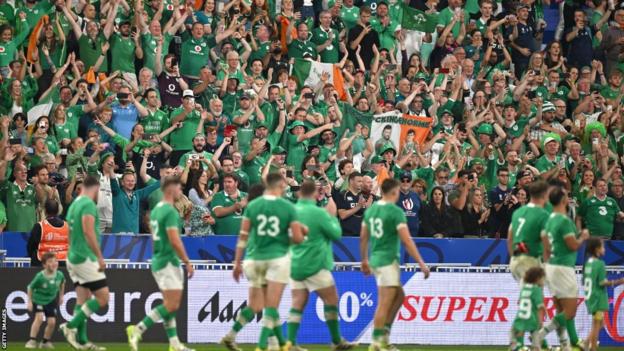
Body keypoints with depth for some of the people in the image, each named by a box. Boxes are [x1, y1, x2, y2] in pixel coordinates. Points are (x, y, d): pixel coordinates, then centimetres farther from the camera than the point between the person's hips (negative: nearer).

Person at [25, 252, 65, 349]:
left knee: (52, 322, -1)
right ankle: (32, 341, -16)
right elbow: (30, 287, -12)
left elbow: (62, 283, 9)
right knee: (39, 317, -24)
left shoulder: (59, 275, -16)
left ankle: (45, 342, 20)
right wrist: (29, 301, -10)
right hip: (38, 300, -4)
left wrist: (61, 295, 14)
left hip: (51, 301, 4)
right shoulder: (40, 277, -27)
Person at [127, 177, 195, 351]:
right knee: (172, 305, -10)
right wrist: (187, 262, -15)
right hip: (168, 262, -10)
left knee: (169, 305, 11)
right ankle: (137, 330, -14)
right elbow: (175, 241, -22)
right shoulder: (170, 211, -17)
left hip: (158, 260, 10)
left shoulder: (156, 210, 13)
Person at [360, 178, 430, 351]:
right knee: (384, 303, -4)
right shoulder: (395, 212, -14)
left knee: (399, 295, 18)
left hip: (375, 259, 8)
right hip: (388, 261, -8)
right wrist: (421, 263, -14)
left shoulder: (371, 209, 9)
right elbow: (406, 240, -17)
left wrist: (364, 260, 27)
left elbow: (363, 237, 16)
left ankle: (384, 334, 13)